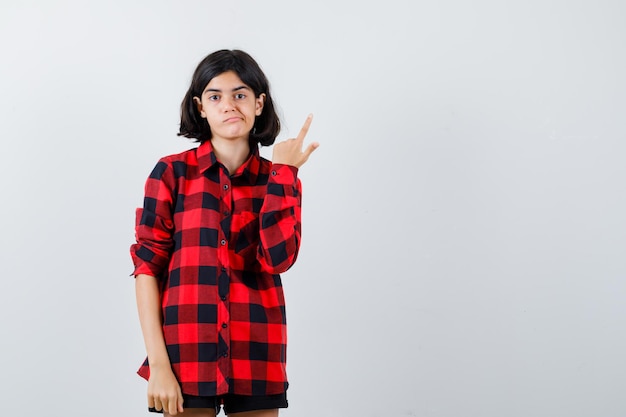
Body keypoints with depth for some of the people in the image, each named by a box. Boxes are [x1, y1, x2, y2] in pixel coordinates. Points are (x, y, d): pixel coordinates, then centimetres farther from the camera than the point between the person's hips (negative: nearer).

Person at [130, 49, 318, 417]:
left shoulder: (279, 180, 6)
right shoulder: (172, 172, 0)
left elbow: (278, 258, -11)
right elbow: (147, 266, -3)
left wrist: (282, 171, -7)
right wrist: (158, 364, -10)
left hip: (256, 358, 2)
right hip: (187, 355, -2)